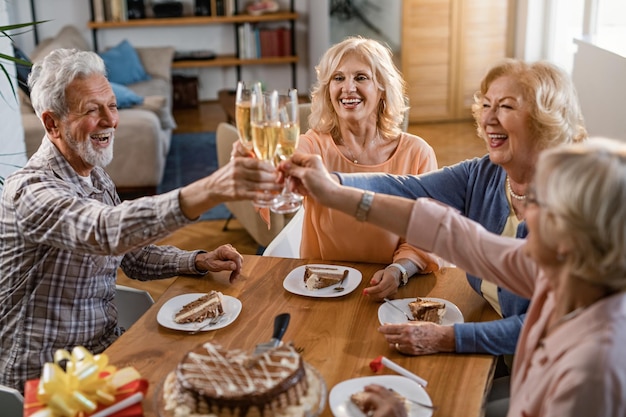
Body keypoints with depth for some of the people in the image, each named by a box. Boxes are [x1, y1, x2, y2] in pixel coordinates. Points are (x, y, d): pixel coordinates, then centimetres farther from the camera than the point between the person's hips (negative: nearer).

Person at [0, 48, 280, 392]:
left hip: (104, 348, 8)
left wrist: (199, 261, -3)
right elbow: (108, 232, -42)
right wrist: (210, 191, -55)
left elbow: (132, 254, 15)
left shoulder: (96, 177, 6)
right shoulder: (32, 190, -23)